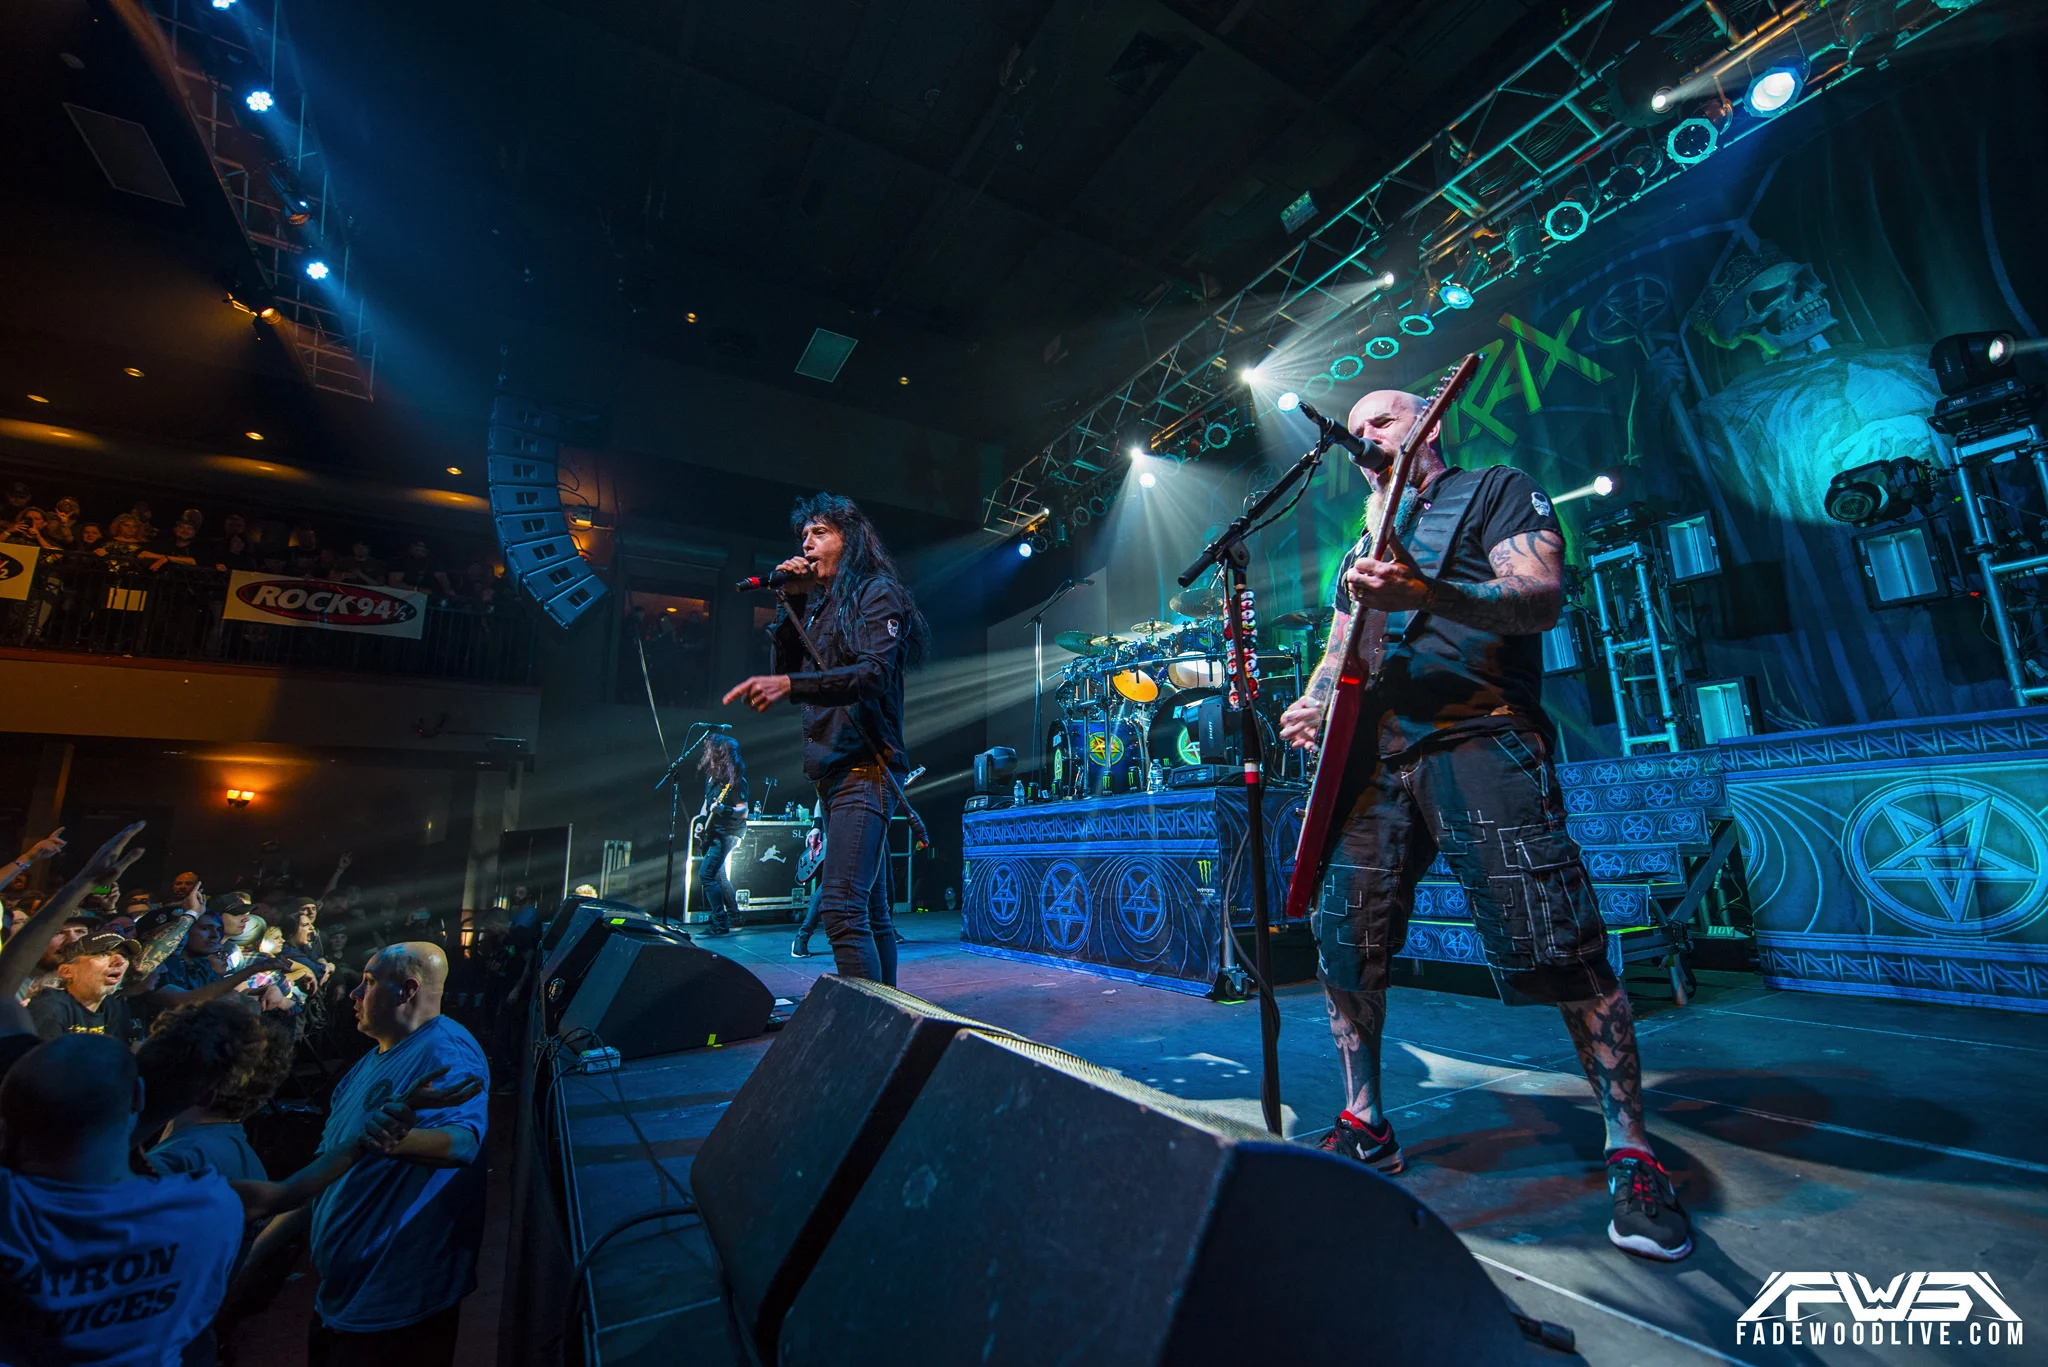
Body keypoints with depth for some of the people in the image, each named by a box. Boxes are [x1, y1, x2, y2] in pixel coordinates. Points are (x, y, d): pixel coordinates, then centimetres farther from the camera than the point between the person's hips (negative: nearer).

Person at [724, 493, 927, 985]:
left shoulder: (876, 592, -3)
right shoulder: (821, 604, 21)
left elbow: (877, 673, -18)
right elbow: (784, 670, 15)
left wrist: (789, 685, -29)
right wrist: (792, 603, 7)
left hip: (865, 766, -9)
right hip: (833, 770, 9)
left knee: (841, 906, -18)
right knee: (871, 910, 12)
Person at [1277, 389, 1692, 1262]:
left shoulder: (1496, 492, 9)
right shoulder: (1363, 545, 27)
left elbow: (1542, 600, -8)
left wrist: (1427, 596, -26)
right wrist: (1312, 706, 2)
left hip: (1479, 739, -5)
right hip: (1372, 755, 6)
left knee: (1555, 947, -9)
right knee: (1344, 942, 2)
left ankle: (1632, 1158, 11)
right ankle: (1365, 1125, 18)